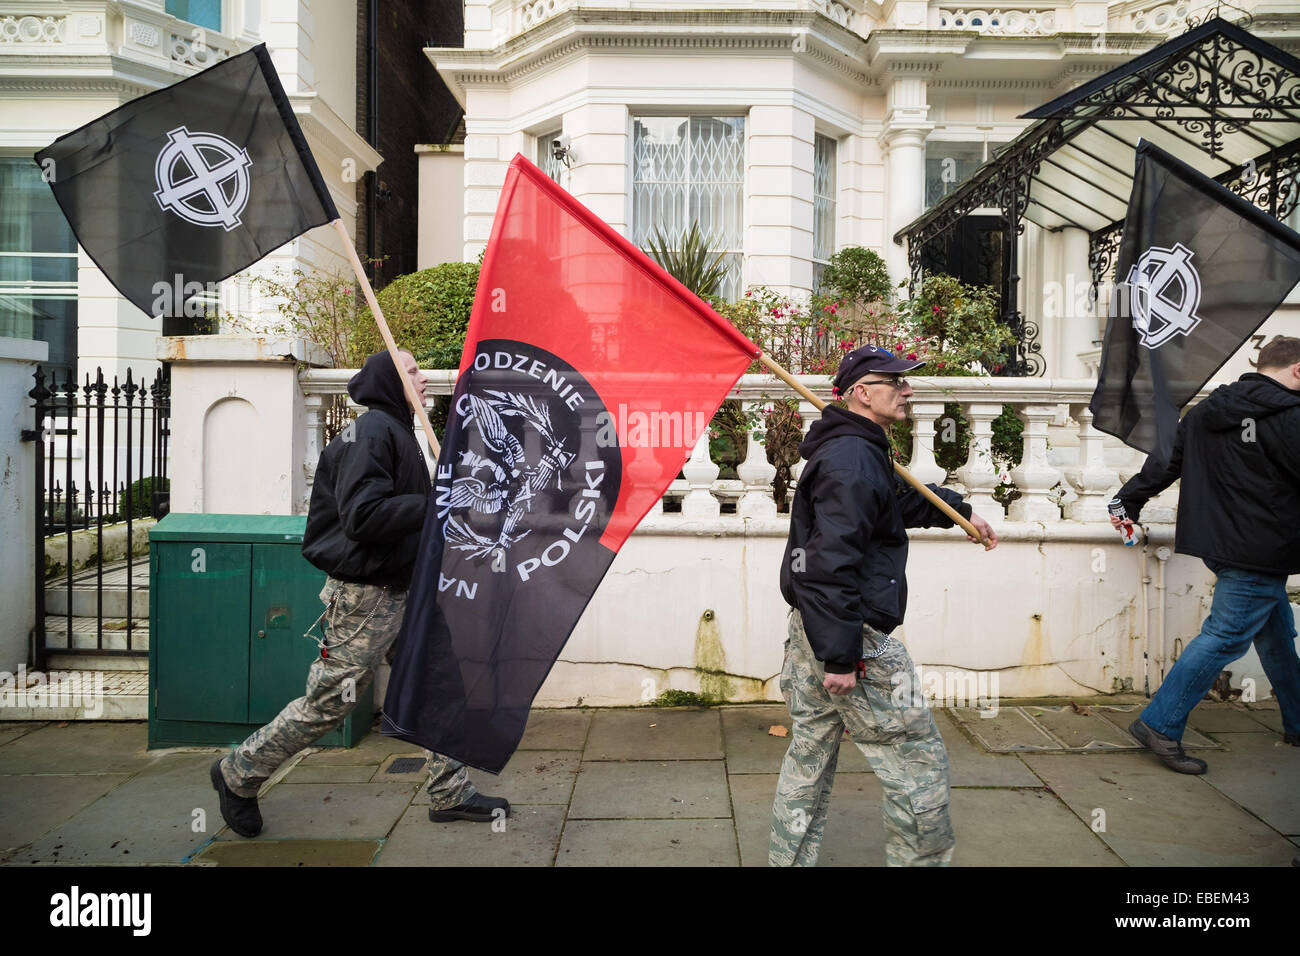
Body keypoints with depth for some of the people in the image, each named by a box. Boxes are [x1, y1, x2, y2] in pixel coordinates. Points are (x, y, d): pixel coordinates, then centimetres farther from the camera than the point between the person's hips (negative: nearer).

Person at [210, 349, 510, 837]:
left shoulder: (398, 431, 16)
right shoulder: (370, 431, -16)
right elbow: (363, 516, -28)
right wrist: (437, 506, -22)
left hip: (403, 594, 9)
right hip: (363, 598, -9)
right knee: (327, 702, 4)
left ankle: (450, 793, 20)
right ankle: (238, 774, 25)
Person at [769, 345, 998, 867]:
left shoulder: (862, 452, 16)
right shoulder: (853, 458, -18)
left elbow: (904, 497, 37)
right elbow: (831, 564, -25)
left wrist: (961, 511, 45)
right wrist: (839, 656, -24)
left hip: (809, 630, 11)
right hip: (854, 639, -11)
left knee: (807, 760, 18)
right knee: (920, 764, 3)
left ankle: (788, 860, 30)